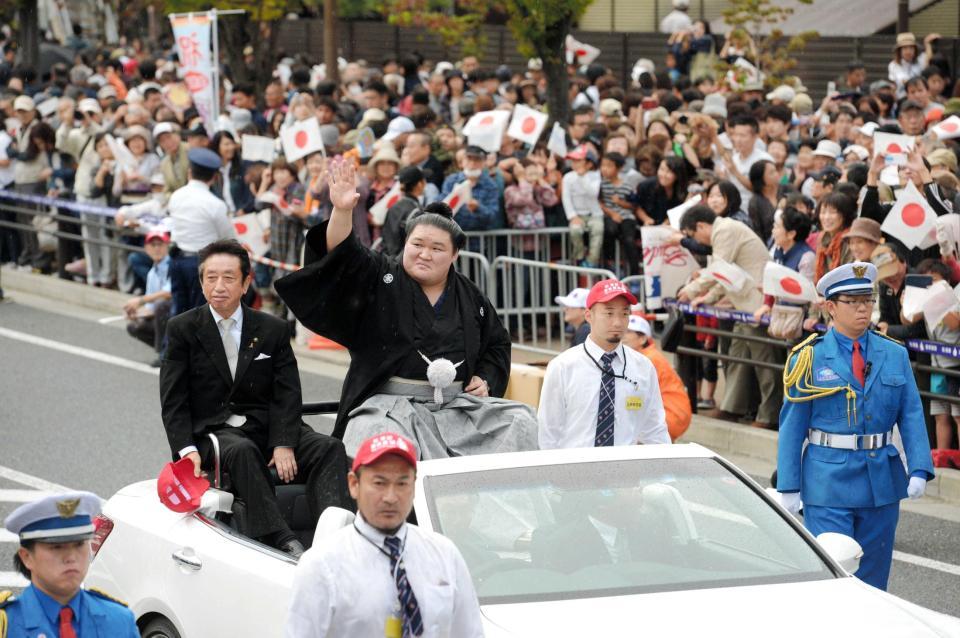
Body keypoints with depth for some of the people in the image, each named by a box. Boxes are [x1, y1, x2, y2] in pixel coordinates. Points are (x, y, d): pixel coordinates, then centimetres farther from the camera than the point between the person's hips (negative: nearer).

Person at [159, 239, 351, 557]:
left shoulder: (274, 330, 10)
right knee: (242, 451, -37)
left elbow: (287, 394, 2)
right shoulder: (182, 329, 5)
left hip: (265, 426, 3)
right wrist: (187, 450, -16)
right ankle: (281, 541, -48)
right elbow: (173, 401, 1)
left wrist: (284, 445, -16)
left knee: (329, 449, -23)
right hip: (211, 431, -3)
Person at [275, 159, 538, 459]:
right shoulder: (379, 278, 4)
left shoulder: (470, 298, 14)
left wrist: (486, 379, 8)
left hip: (458, 402, 4)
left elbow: (497, 342, 27)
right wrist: (342, 211, -32)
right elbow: (342, 255, -13)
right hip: (390, 403, -4)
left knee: (520, 424, -14)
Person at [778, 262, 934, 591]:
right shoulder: (809, 358, -2)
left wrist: (919, 469, -9)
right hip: (828, 482, -3)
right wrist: (789, 487, -5)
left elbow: (912, 416, 5)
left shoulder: (894, 355, 6)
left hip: (882, 481, 3)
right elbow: (792, 425, -1)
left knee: (872, 577, 10)